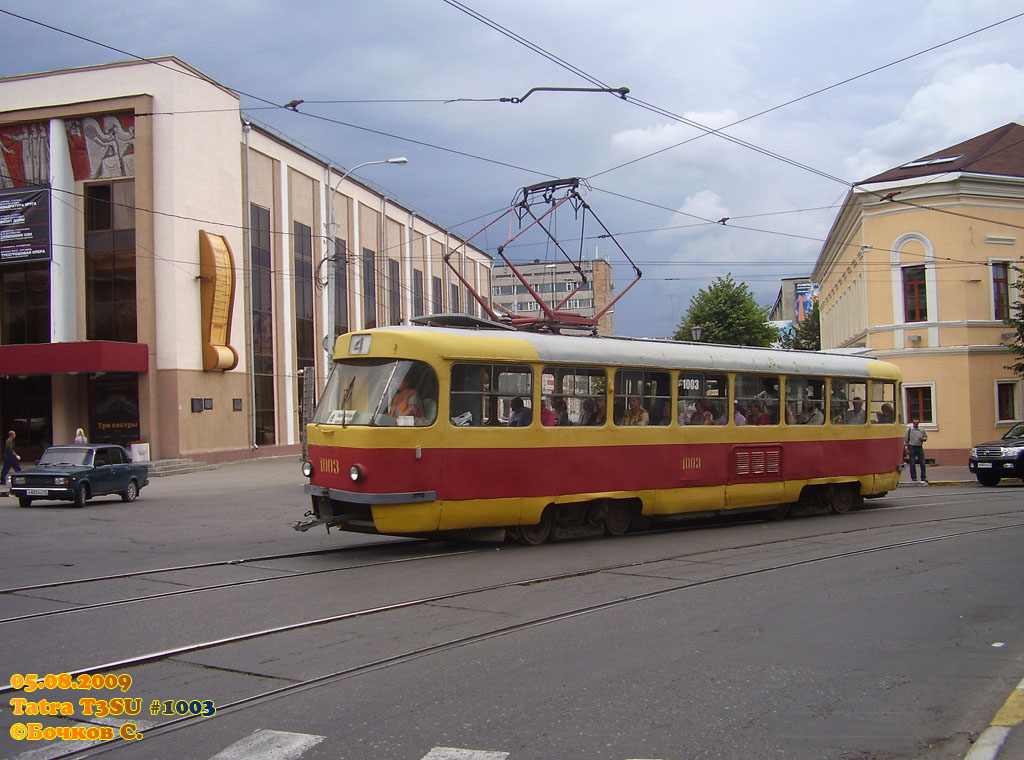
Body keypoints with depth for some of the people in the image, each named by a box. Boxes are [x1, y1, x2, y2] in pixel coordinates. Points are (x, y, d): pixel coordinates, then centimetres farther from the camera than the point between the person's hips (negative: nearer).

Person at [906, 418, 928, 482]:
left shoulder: (922, 430, 10)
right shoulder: (909, 430, 1)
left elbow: (926, 438, 19)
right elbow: (906, 440, -1)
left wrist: (923, 439, -5)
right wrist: (907, 449, -8)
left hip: (920, 447, 3)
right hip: (912, 447, -3)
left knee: (922, 463, 1)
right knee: (912, 464, 1)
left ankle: (923, 478, 9)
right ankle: (914, 478, 8)